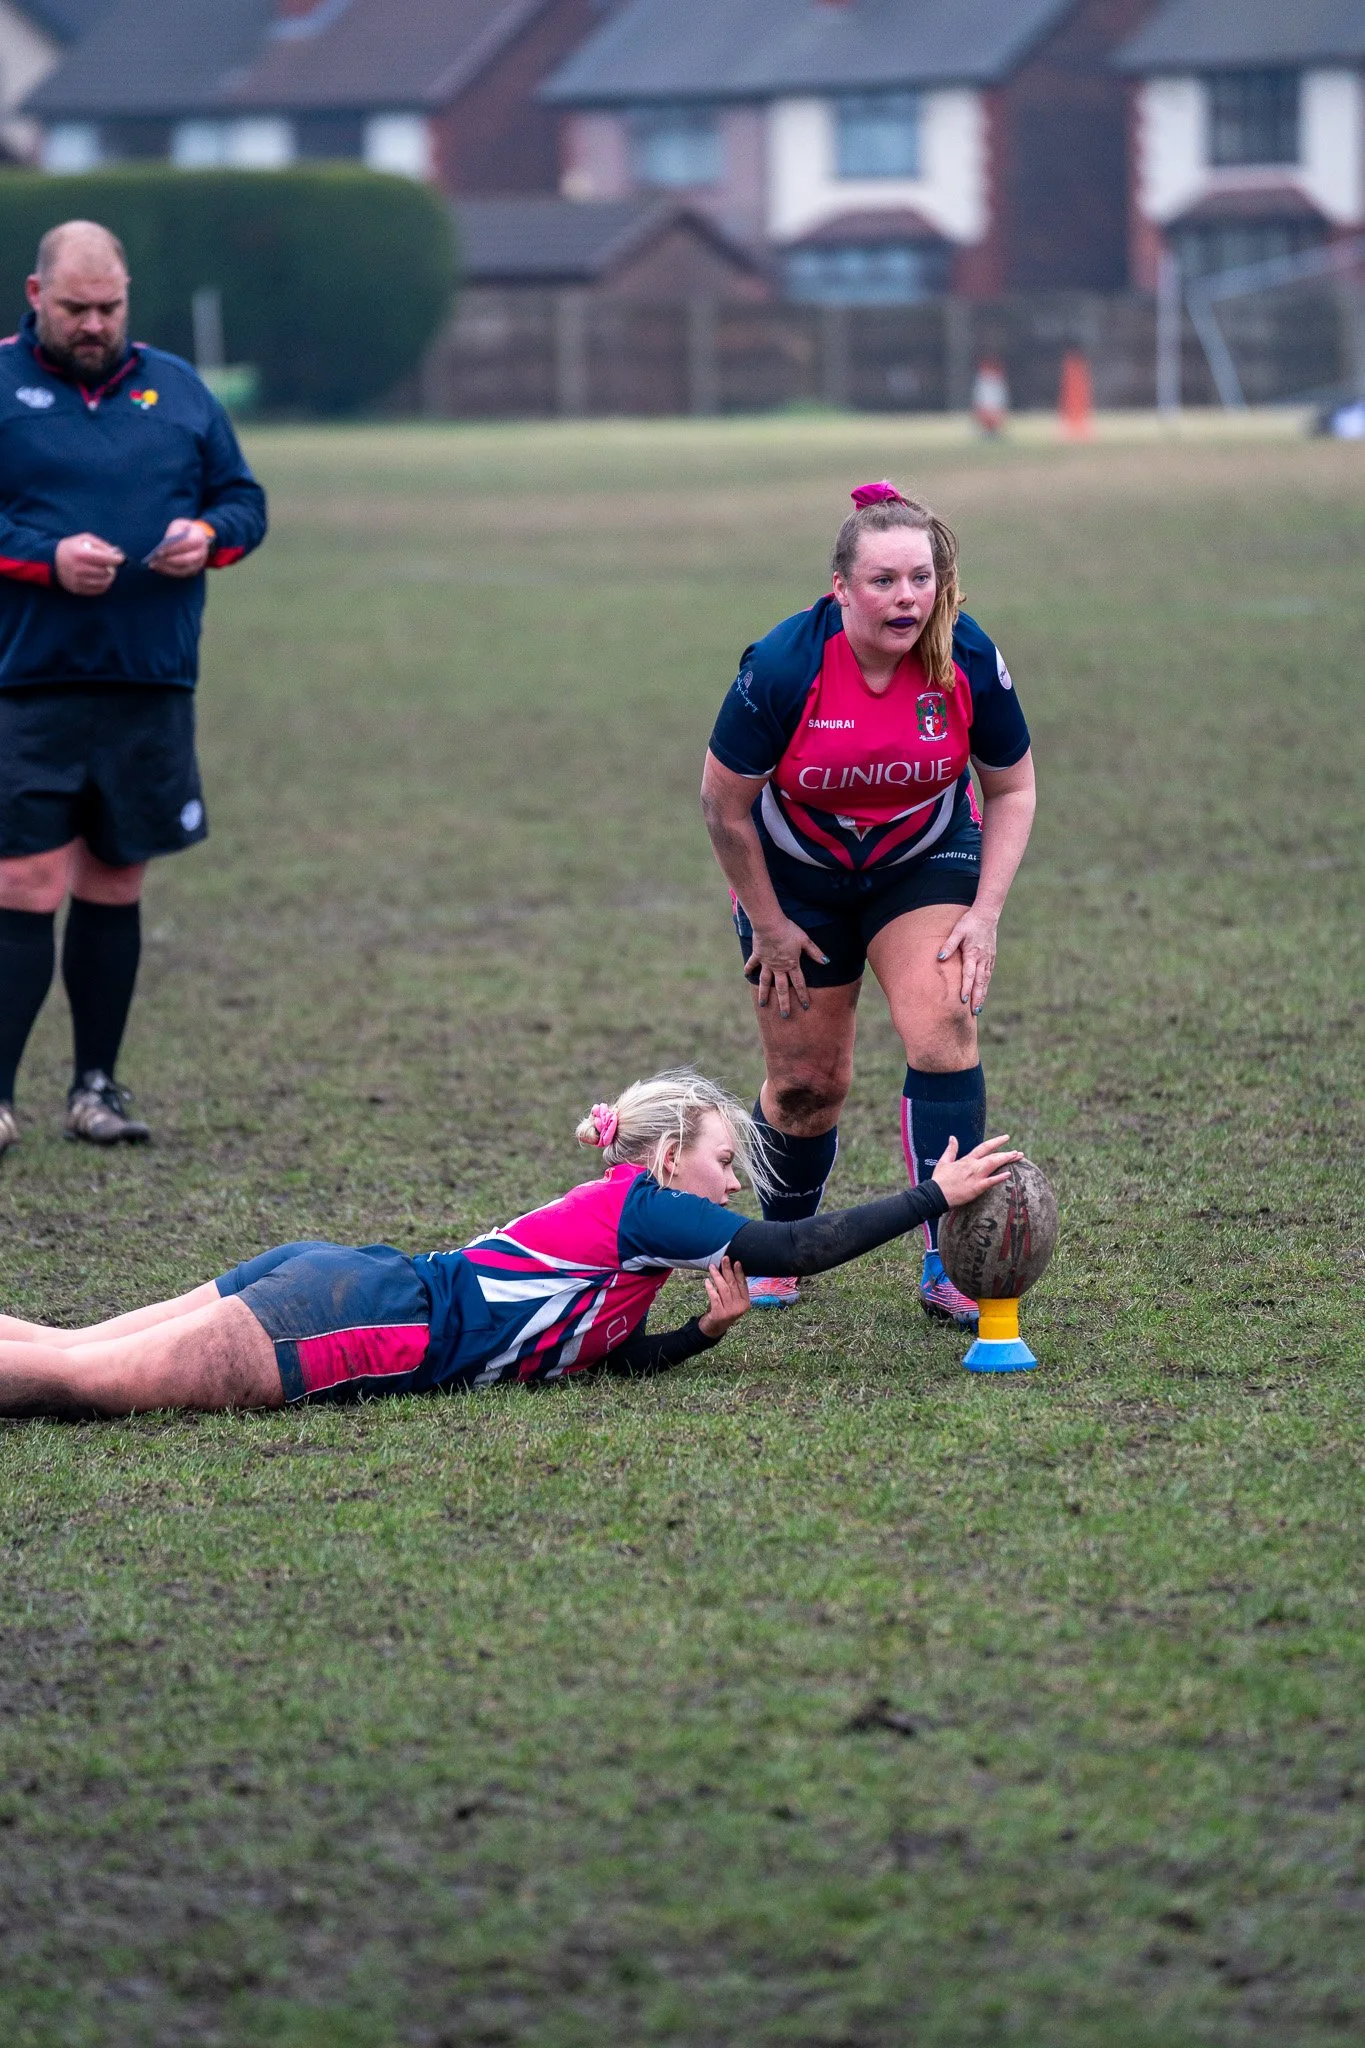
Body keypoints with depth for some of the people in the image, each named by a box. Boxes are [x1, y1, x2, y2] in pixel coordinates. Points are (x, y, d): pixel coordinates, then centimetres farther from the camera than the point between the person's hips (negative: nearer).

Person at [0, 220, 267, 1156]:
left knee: (116, 885, 11)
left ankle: (97, 1083, 20)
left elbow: (245, 498, 16)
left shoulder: (176, 387, 11)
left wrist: (211, 534, -5)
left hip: (153, 691, 4)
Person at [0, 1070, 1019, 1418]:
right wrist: (935, 1196, 2)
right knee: (83, 1379, -18)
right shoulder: (641, 1206, -2)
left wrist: (708, 1328, 6)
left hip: (324, 1278, 9)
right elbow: (793, 1248, -4)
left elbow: (619, 1352, 23)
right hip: (355, 1315, -9)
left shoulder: (600, 1222, 25)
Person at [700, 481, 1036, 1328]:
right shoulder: (785, 667, -29)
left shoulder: (969, 660, -22)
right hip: (797, 872, -1)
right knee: (807, 1083, 3)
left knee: (943, 1028, -20)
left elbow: (1013, 788, -5)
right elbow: (725, 804, -16)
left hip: (926, 859, 1)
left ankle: (950, 1265, -13)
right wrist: (768, 924, -9)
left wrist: (985, 914, -13)